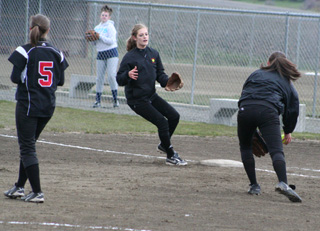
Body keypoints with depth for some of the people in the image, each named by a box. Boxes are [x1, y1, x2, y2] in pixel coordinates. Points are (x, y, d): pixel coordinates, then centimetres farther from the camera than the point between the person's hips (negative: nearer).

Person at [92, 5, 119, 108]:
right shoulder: (97, 28, 15)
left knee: (111, 75, -15)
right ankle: (98, 100, 8)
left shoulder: (110, 27, -4)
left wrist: (100, 37, -18)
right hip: (100, 54, 6)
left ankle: (115, 99, -10)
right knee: (99, 78, 3)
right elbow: (95, 43, 19)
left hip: (111, 53, -6)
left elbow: (111, 41, -15)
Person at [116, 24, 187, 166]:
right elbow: (119, 80, -13)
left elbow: (160, 74, 11)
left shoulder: (153, 54, 5)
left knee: (174, 116, 3)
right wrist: (128, 75, -33)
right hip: (136, 99, -7)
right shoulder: (129, 57, -12)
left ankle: (164, 145, 27)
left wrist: (168, 82, -8)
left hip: (151, 95, 7)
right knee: (162, 122, -13)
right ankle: (170, 157, 0)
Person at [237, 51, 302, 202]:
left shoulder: (256, 74, 29)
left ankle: (254, 186, 14)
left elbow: (244, 92, 29)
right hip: (268, 111, -1)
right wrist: (288, 131, 37)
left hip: (245, 109, 1)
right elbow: (293, 109, 26)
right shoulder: (287, 82, 27)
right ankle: (283, 183, -35)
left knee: (245, 147, 21)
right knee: (276, 150, -11)